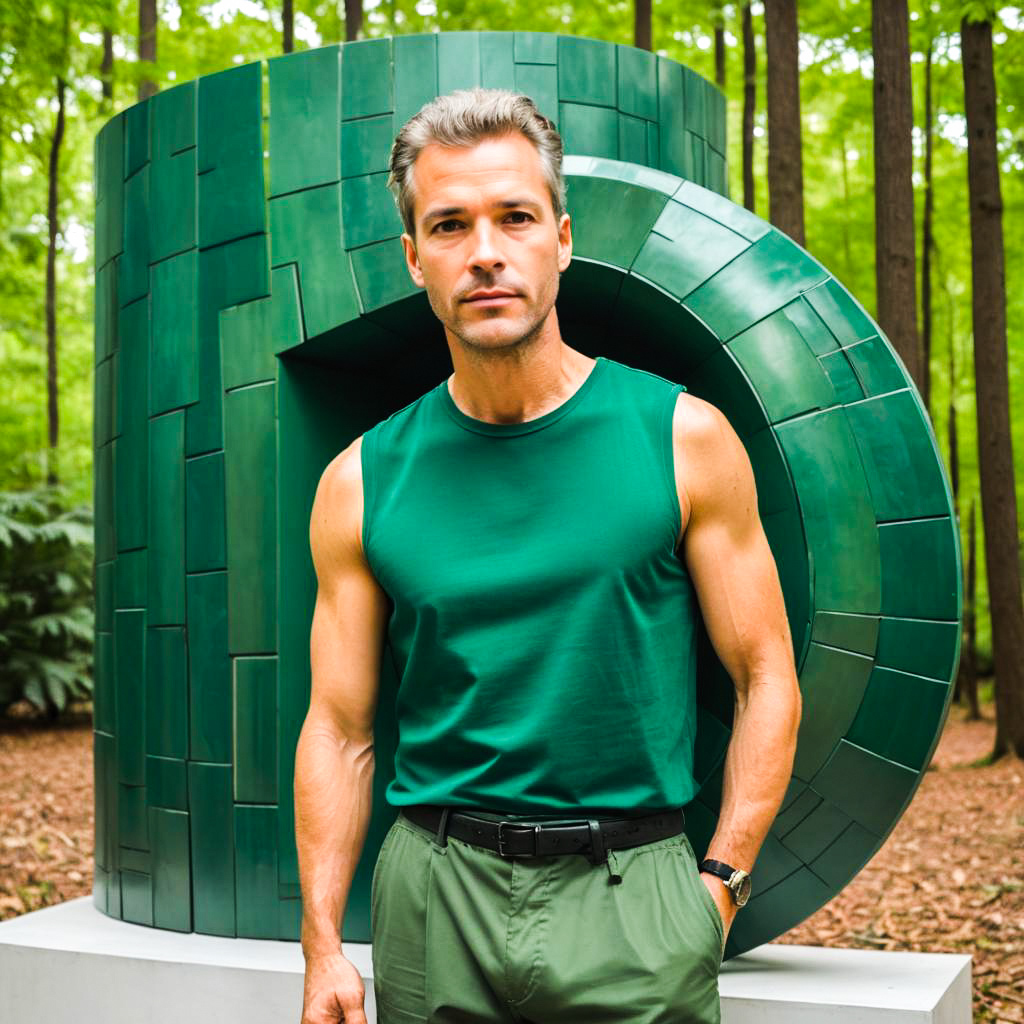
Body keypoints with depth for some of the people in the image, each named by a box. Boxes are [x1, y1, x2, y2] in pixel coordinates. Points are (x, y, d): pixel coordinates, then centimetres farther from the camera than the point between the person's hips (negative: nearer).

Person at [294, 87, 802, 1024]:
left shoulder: (683, 437, -4)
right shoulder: (362, 482, 0)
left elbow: (765, 680, 0)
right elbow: (339, 727, 3)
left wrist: (719, 881, -7)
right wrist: (322, 945, -1)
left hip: (634, 889, -1)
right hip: (433, 890, 1)